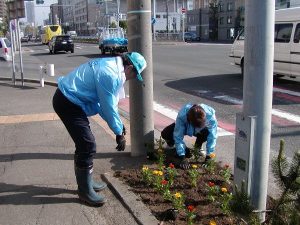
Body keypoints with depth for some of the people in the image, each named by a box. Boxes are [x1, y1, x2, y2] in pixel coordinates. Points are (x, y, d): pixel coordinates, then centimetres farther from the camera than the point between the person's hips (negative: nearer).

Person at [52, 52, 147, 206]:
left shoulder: (110, 66, 10)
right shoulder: (110, 74, -22)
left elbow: (107, 103, 16)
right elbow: (109, 108, -16)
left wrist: (119, 125, 14)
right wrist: (119, 133, -4)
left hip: (67, 98, 11)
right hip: (68, 103, -11)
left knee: (84, 144, 17)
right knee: (88, 146, -8)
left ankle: (86, 182, 31)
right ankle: (85, 191, 5)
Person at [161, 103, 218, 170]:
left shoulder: (210, 116, -39)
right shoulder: (182, 116, -41)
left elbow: (212, 137, -33)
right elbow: (178, 137, -36)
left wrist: (208, 156, -33)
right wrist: (182, 158, -38)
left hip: (201, 131, 1)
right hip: (185, 127, 0)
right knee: (165, 134, -26)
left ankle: (198, 147, 0)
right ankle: (185, 150, 0)